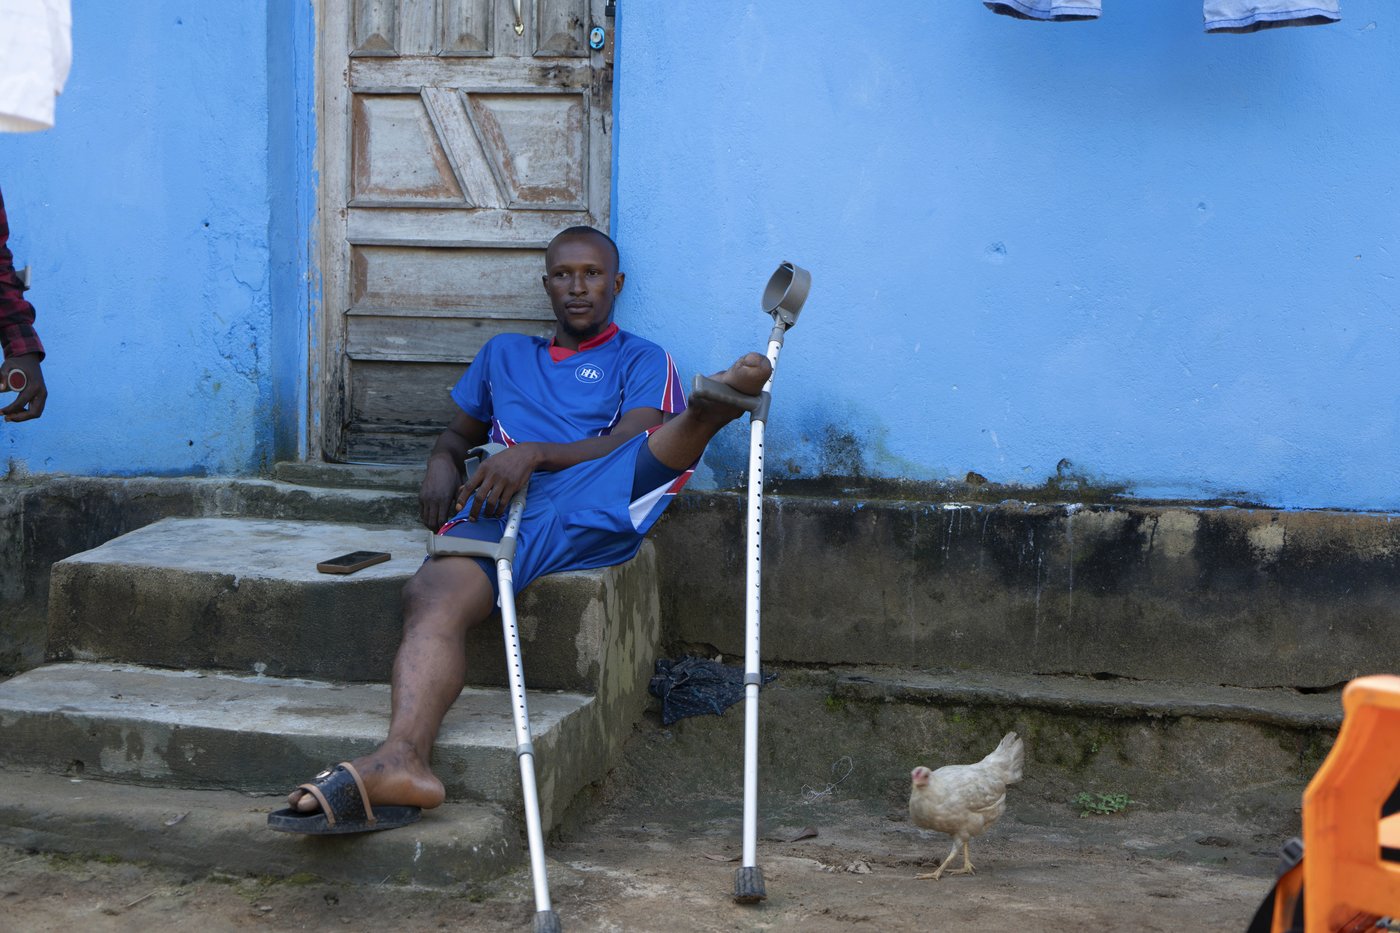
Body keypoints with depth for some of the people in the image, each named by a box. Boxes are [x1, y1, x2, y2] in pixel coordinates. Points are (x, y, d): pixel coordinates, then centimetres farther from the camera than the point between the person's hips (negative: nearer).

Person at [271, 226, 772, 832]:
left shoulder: (641, 360, 24)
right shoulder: (505, 355, 39)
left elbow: (629, 447, 6)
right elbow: (460, 429, 43)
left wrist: (536, 454, -10)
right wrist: (442, 461, 16)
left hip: (590, 513, 0)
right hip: (497, 515, 1)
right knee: (431, 594, -34)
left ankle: (718, 401, -71)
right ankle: (401, 760, -59)